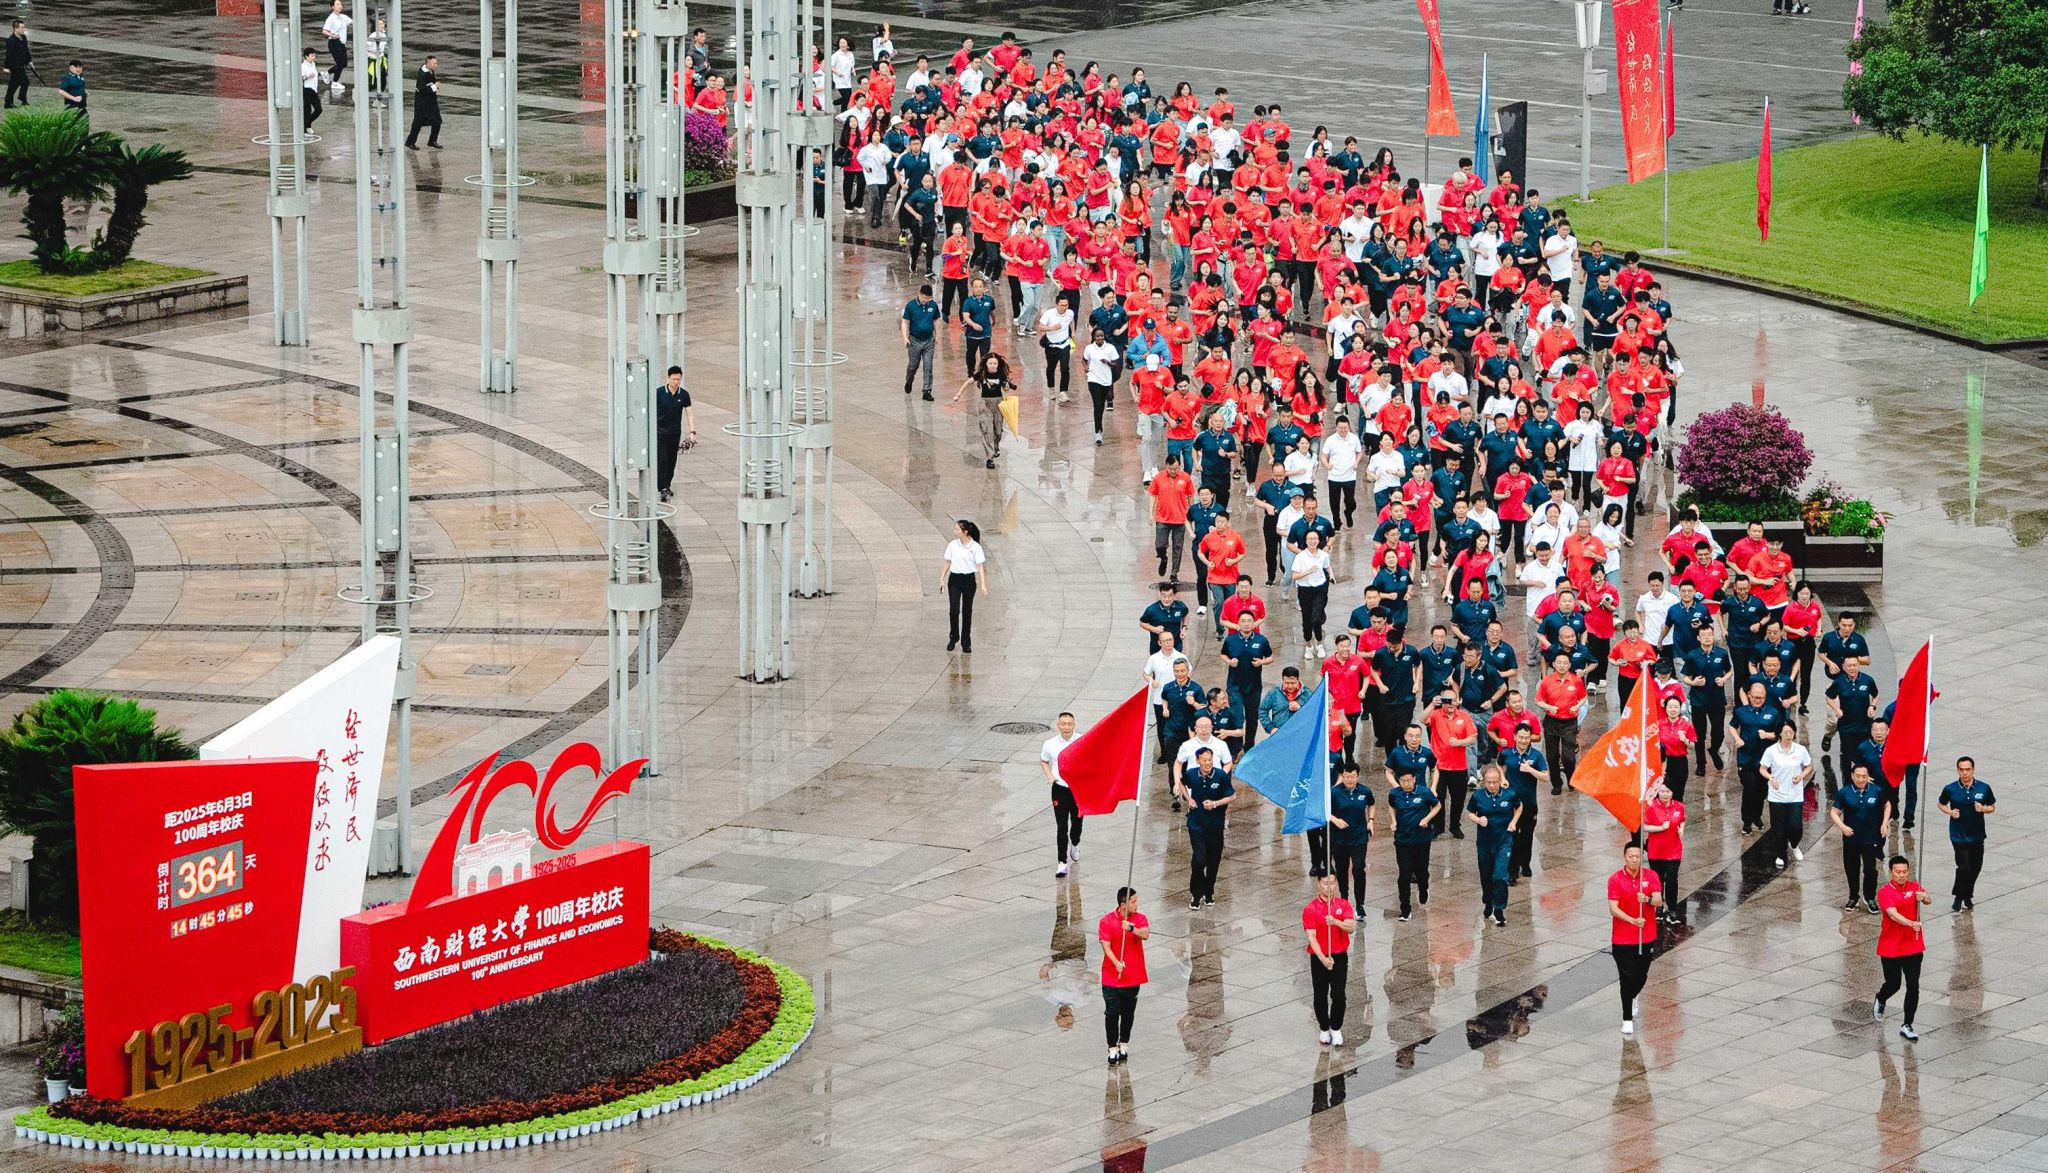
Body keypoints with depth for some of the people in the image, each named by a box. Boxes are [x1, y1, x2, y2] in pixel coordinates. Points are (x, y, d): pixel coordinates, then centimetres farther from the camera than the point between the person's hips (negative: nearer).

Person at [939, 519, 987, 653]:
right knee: (954, 610, -6)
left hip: (969, 580, -2)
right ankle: (953, 638, 12)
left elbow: (980, 566, -7)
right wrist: (942, 579, 6)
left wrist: (983, 584, -14)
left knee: (967, 611, 5)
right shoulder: (952, 545, 0)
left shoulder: (975, 547, -7)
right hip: (954, 579, 2)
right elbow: (948, 562, 8)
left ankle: (966, 642, 13)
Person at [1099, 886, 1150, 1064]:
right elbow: (1106, 946, -13)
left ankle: (1124, 1044, 28)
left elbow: (1145, 935, -20)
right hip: (1111, 976, -2)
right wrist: (1116, 963, -29)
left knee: (1128, 1013, 12)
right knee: (1112, 1013, -5)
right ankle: (1113, 1048, 4)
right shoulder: (1106, 921, -7)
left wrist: (1131, 928, -40)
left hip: (1133, 976, 2)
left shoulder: (1140, 918, 0)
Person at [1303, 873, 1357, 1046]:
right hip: (1319, 958, -1)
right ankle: (1324, 1030, 20)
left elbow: (1351, 928, -13)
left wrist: (1336, 922, -33)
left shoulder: (1344, 905, 0)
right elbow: (1311, 937, -13)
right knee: (1321, 996, 6)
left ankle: (1336, 1029, 12)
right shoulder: (1310, 908, -7)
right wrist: (1322, 958, -26)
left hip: (1340, 956, 1)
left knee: (1338, 995, -3)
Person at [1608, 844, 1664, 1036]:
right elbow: (1613, 907, -15)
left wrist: (1648, 899, -34)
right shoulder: (1615, 879, -8)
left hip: (1647, 937, 2)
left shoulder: (1651, 876, -2)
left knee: (1641, 975, 13)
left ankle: (1632, 997, 46)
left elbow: (1659, 901, -11)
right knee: (1627, 978, -3)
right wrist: (1632, 920, -30)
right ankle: (1627, 1019, 7)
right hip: (1623, 939, -2)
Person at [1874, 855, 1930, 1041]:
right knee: (1893, 984, 7)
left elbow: (1929, 901, -13)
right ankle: (1880, 1001, 43)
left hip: (1913, 946, 3)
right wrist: (1911, 924, -45)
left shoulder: (1914, 887, 3)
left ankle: (1907, 1026, 5)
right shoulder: (1885, 892, -12)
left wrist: (1924, 897, -37)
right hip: (1890, 947, -3)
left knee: (1913, 987, -3)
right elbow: (1893, 914, -28)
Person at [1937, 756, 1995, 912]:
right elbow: (1940, 804, 9)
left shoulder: (1983, 788, -5)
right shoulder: (1950, 789, -8)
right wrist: (1950, 812, -11)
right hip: (1958, 836, -3)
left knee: (1976, 867, 12)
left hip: (1977, 835, 3)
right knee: (1964, 868, -10)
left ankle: (1967, 895, 36)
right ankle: (1958, 899, 11)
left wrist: (1983, 809, -15)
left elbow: (1992, 807, 8)